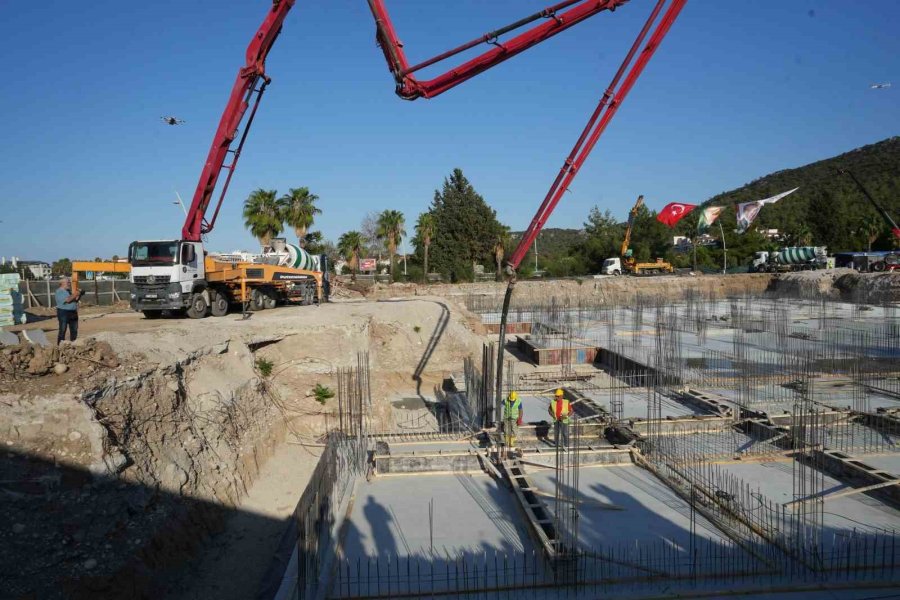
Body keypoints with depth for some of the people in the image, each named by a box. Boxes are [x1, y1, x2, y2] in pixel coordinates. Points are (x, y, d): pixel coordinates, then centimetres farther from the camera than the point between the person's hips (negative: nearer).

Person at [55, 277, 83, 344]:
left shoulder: (69, 291, 16)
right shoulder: (59, 292, -9)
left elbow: (75, 300, 15)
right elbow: (68, 300, -22)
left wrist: (79, 294, -1)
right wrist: (76, 294, -18)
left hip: (73, 313, 8)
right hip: (63, 313, -8)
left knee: (74, 330, 10)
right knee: (62, 331, -5)